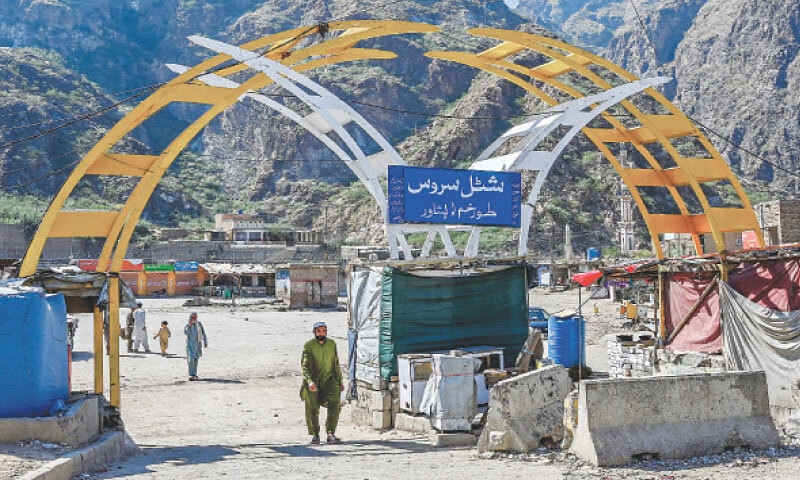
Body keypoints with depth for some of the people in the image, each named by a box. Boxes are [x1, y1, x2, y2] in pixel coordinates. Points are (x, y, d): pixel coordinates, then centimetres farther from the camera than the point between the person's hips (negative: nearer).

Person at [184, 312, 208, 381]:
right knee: (191, 359, -13)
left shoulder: (199, 324, 6)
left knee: (196, 359, 10)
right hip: (190, 344, -4)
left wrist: (205, 342, 6)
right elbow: (186, 332, -21)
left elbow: (203, 333, 10)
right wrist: (189, 325, -24)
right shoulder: (187, 325, -3)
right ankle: (191, 375, -18)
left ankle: (194, 374, 20)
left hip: (198, 344, 4)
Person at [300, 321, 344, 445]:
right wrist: (310, 381, -29)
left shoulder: (332, 344, 6)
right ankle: (315, 435, 13)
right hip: (313, 380, -2)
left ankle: (331, 434, -11)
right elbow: (305, 365, -14)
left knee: (335, 404, -17)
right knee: (312, 408, -5)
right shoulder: (309, 345, -6)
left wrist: (340, 381, 17)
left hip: (329, 379, 2)